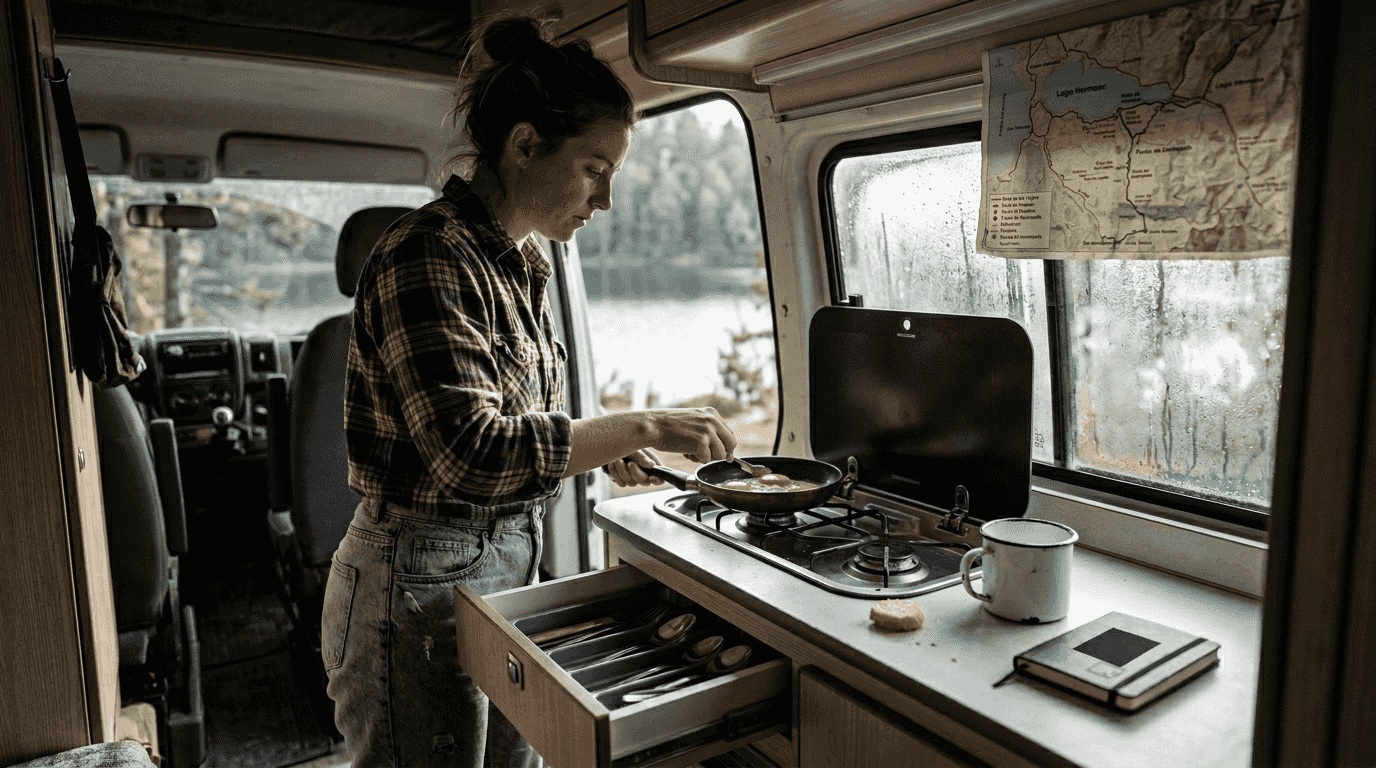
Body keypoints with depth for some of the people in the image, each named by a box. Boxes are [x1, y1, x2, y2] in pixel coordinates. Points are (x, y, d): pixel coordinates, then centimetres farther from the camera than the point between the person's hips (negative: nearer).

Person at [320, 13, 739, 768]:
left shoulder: (520, 262, 7)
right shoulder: (428, 254, -21)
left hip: (506, 566, 9)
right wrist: (639, 427, -25)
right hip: (420, 586, -8)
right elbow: (470, 451, -30)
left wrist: (599, 447, 0)